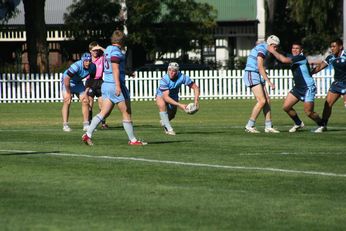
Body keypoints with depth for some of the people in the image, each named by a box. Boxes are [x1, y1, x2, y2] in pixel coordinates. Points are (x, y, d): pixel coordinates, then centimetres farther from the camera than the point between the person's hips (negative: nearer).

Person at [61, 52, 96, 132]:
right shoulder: (76, 66, -36)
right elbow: (67, 79, -32)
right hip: (67, 81, -6)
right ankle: (65, 125, -16)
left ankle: (86, 125, 7)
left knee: (85, 101, 0)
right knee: (67, 101, -18)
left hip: (78, 82, 6)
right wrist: (68, 93, -24)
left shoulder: (92, 67, -16)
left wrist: (86, 90, -6)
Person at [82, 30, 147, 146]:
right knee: (126, 113, 1)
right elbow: (115, 69, -21)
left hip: (106, 84, 9)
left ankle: (88, 134, -4)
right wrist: (118, 86, -28)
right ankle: (132, 140, 7)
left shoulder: (108, 49, 15)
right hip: (115, 84, -9)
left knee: (104, 113, 6)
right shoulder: (116, 51, -12)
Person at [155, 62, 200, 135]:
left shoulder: (182, 77, -29)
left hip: (174, 97, 4)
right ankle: (168, 129, -28)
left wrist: (196, 100, -34)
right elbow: (166, 97, -39)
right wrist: (179, 105, -48)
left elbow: (195, 87, -19)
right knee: (162, 105, -35)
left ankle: (164, 122, 51)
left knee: (171, 115, 14)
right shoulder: (164, 80, -36)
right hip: (161, 95, -4)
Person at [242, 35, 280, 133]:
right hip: (252, 76, -10)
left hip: (258, 77, 10)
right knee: (262, 101, -15)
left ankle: (268, 127, 6)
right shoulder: (262, 49, -16)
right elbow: (260, 67, -23)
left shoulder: (264, 49, 16)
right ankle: (250, 126, -9)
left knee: (267, 100, 4)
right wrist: (269, 82, -24)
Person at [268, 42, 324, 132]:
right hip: (298, 88, 9)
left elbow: (284, 60, -27)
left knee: (308, 112, -11)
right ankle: (298, 123, 21)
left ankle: (321, 125, 14)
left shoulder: (301, 58, -20)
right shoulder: (293, 59, 8)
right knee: (286, 107, 1)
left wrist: (273, 51, -18)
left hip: (308, 88, -9)